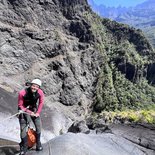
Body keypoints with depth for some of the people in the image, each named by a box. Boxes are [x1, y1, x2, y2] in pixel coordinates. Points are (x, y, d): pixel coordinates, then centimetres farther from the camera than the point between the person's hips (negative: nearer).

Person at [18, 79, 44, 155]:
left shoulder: (40, 92, -23)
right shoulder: (22, 93, -31)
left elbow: (41, 103, -4)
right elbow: (20, 105, -18)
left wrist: (38, 112, -8)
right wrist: (29, 112, -24)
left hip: (34, 109, 3)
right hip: (24, 110, -2)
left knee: (38, 127, 0)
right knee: (23, 129, -5)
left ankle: (38, 144, 20)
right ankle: (24, 147, 13)